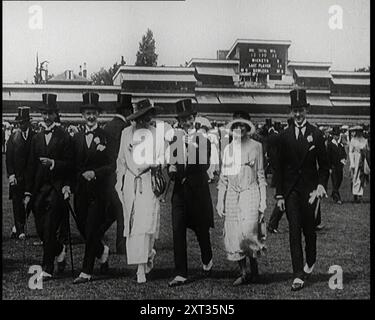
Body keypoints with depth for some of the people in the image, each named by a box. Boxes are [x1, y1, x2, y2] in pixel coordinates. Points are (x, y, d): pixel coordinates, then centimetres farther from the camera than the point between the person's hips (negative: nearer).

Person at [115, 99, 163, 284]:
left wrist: (153, 165, -8)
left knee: (146, 224, -10)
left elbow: (161, 159, 11)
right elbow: (121, 159, 16)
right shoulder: (126, 133, 11)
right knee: (132, 225, 1)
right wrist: (120, 180, 12)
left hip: (149, 181, -2)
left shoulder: (157, 134, 5)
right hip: (130, 183, 3)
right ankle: (148, 254, 21)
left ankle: (141, 268, -3)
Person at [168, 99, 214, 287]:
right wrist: (171, 169, -14)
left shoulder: (203, 139, -3)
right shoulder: (173, 139, 4)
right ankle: (180, 274, 2)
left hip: (198, 190, -2)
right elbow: (170, 163, 8)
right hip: (180, 190, 2)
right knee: (177, 231, -3)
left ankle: (207, 261, 40)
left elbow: (205, 165, -13)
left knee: (201, 230, 12)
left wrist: (194, 150, -27)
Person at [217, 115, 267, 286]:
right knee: (234, 235, 1)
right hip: (232, 195, 4)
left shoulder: (256, 146, 3)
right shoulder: (228, 148, 11)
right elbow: (223, 177, 14)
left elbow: (260, 175, 4)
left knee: (247, 232, -16)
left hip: (250, 193, -4)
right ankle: (243, 273, 13)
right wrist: (220, 201, 9)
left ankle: (254, 269, 4)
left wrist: (262, 202, -1)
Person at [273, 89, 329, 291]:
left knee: (309, 229, 10)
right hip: (290, 190, 0)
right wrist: (279, 195, 0)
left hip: (309, 189, 0)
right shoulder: (284, 136, 4)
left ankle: (310, 262, 37)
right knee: (294, 230, -4)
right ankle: (298, 275, -2)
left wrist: (321, 184, -9)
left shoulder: (316, 135, 2)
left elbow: (323, 165, 6)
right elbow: (278, 167, 5)